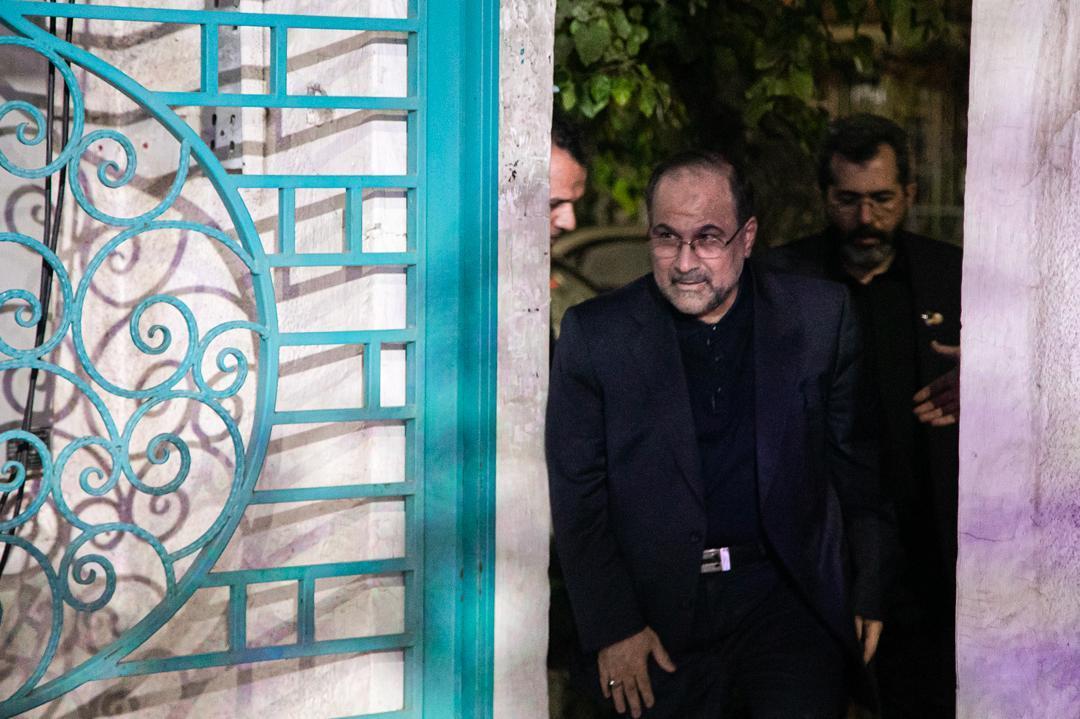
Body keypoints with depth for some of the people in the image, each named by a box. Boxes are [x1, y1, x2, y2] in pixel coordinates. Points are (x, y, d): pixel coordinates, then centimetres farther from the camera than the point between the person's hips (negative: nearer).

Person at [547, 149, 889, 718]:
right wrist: (612, 629, -5)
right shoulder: (593, 334, -1)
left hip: (788, 595, 0)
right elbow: (577, 497, 0)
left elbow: (862, 465, 9)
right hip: (658, 611, 0)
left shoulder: (819, 316, 2)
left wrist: (872, 594, 6)